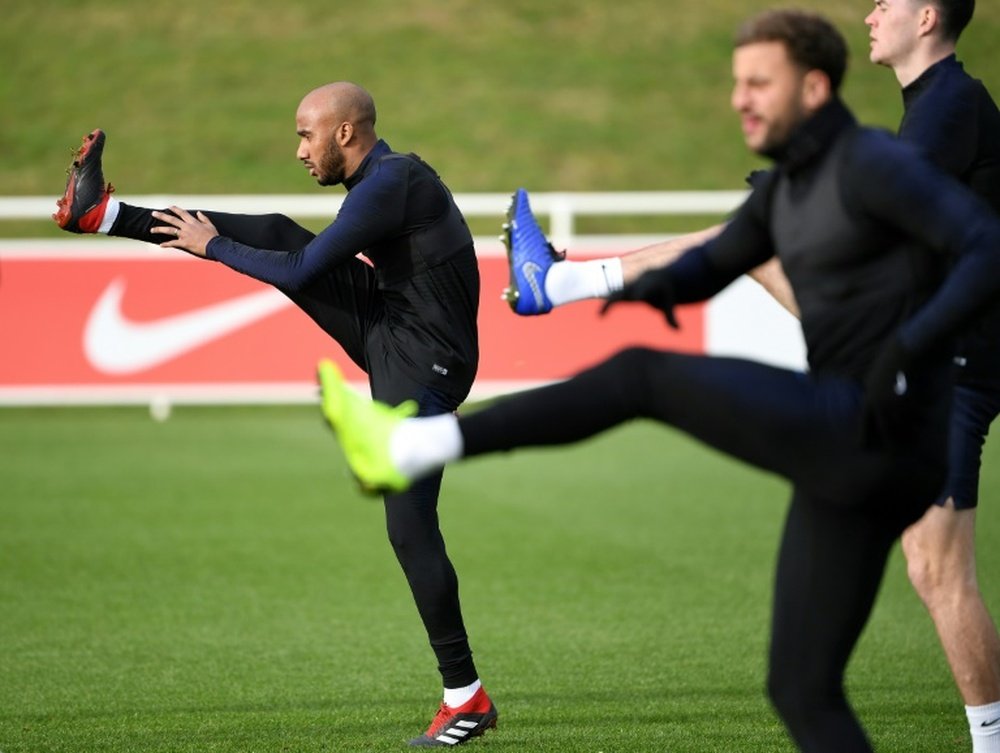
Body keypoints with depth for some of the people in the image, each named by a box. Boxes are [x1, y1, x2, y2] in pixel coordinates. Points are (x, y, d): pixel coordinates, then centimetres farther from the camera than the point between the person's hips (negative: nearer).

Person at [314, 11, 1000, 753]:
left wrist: (907, 348, -29)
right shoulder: (791, 184, 21)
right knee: (802, 690, 8)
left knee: (641, 374, -8)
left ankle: (411, 445, -11)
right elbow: (714, 264, 31)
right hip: (847, 458, 10)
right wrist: (659, 284, 6)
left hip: (872, 430, -10)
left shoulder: (872, 162, -8)